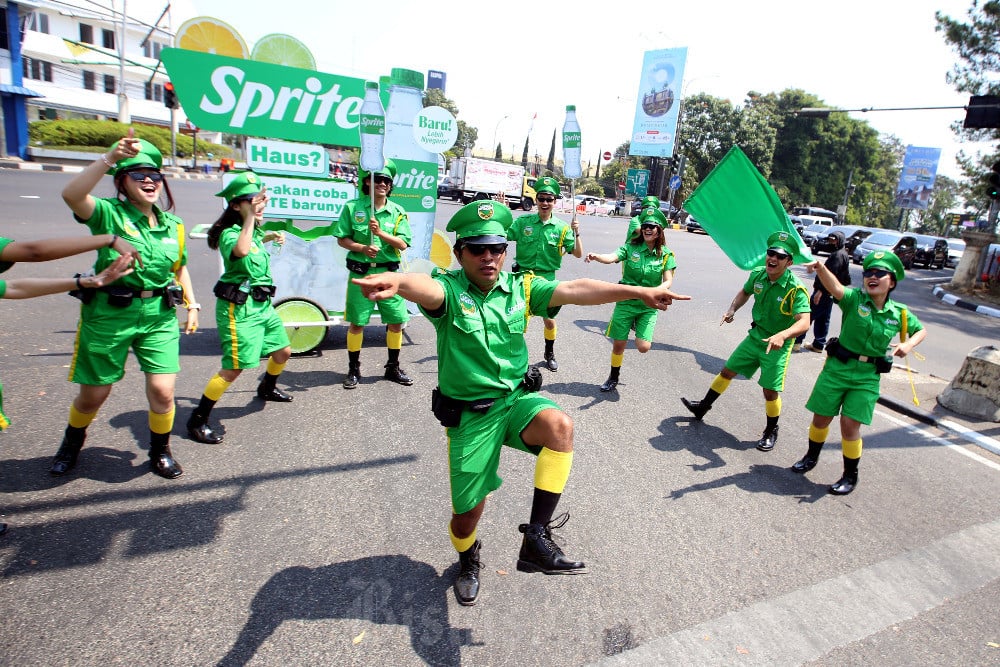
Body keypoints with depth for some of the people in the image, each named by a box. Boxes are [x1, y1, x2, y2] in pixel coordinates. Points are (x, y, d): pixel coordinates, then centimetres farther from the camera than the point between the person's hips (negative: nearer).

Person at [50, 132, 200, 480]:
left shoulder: (173, 226, 8)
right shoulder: (108, 214, -6)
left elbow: (180, 269, 19)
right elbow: (71, 194, -28)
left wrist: (192, 305, 12)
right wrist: (109, 158, -31)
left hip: (160, 317, 3)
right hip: (108, 316, -2)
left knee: (162, 391, -6)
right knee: (93, 395, 12)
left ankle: (160, 451, 21)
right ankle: (72, 442, 44)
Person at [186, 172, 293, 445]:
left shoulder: (253, 230, 10)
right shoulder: (230, 232, -15)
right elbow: (241, 250, -41)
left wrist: (270, 236, 22)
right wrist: (250, 216, -34)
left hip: (263, 303, 9)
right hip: (239, 307, -9)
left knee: (282, 352, 19)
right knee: (234, 368, -9)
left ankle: (267, 388, 49)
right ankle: (197, 420, 5)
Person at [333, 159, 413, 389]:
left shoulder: (397, 212, 3)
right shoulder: (352, 207, 0)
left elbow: (402, 244, -4)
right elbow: (342, 239, 1)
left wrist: (381, 232, -18)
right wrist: (362, 248, -17)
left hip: (388, 272, 2)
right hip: (360, 272, -2)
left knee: (396, 320, 5)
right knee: (356, 322, 5)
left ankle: (393, 367, 23)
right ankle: (354, 369, 20)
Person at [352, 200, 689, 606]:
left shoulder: (521, 287, -1)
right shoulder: (449, 290, -13)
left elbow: (575, 290, -9)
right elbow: (425, 288, -36)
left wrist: (639, 292, -18)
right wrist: (396, 282, -61)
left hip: (518, 399, 3)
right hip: (469, 413, -2)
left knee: (560, 425, -31)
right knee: (468, 511, 8)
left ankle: (536, 539, -18)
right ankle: (468, 561, 45)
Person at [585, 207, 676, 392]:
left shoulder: (665, 254, -2)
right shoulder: (631, 248, -4)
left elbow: (668, 281, -7)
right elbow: (611, 258, -21)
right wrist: (596, 256, -43)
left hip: (648, 306, 0)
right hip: (625, 302, 0)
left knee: (643, 347, -12)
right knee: (618, 345, 5)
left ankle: (638, 325, 24)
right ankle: (613, 378, 30)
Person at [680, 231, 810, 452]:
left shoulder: (796, 289, -25)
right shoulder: (758, 274, -8)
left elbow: (804, 322, -34)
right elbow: (744, 292, 14)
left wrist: (782, 335, -51)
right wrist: (732, 310, -1)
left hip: (777, 345, -5)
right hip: (755, 336, 6)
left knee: (770, 390, -3)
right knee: (727, 371, 14)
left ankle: (771, 431, 23)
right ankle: (703, 407, 32)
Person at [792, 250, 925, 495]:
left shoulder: (899, 313, 1)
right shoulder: (855, 299, -8)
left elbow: (921, 330, 18)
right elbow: (836, 288, -30)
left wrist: (908, 344, -4)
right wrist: (822, 269, -51)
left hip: (867, 376, 1)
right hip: (837, 367, 0)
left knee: (850, 424, -3)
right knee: (821, 418, 10)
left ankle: (851, 476, 19)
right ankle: (811, 457, 37)